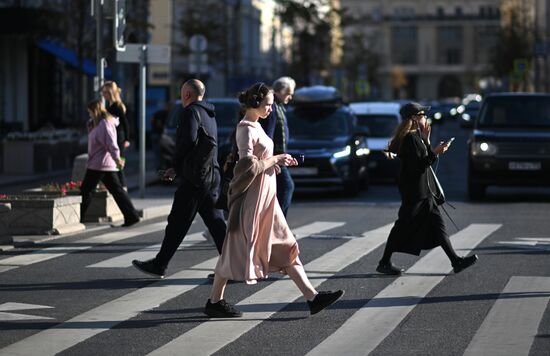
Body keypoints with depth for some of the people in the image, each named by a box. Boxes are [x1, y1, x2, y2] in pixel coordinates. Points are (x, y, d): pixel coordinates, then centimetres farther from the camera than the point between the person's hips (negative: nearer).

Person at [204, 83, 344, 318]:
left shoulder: (255, 127, 15)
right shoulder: (246, 129, -14)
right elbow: (248, 166, -22)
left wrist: (277, 161, 9)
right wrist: (275, 159, -12)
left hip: (266, 197, 10)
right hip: (251, 197, -10)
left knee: (285, 247, 6)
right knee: (238, 248, -1)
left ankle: (312, 297, 5)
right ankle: (214, 302, 10)